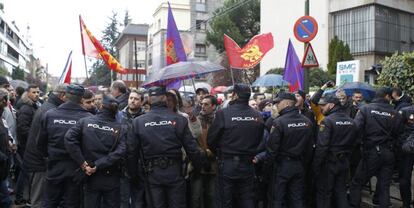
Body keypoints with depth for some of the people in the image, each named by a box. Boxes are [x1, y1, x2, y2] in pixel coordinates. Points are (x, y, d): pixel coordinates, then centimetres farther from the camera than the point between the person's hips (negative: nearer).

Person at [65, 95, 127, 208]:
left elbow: (69, 139, -15)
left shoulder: (85, 121, -3)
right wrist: (98, 165, -16)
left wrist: (82, 163, -12)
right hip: (111, 178, -1)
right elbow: (120, 151, -19)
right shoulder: (121, 128, -5)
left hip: (91, 177, 1)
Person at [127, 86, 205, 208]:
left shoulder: (138, 122, -4)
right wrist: (200, 158, 13)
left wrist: (133, 171, 14)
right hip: (174, 172, -1)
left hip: (152, 174, 1)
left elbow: (131, 151, 1)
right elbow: (191, 147, -6)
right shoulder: (179, 120, -9)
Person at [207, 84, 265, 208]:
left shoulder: (223, 114, -15)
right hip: (248, 164, 4)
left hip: (227, 164, -4)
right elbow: (259, 141, 7)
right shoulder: (257, 116, -2)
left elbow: (211, 141, -9)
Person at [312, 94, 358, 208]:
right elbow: (353, 143, 10)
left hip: (329, 162, -7)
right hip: (344, 162, 7)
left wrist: (316, 165, -15)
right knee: (341, 191, 18)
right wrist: (346, 155, 18)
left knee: (324, 194, 7)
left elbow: (322, 146, -21)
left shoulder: (327, 121, -17)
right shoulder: (351, 121, 5)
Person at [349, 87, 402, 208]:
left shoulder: (366, 109, -7)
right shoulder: (395, 114, 1)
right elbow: (396, 134, 5)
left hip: (371, 152, -3)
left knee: (356, 184, 7)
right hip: (389, 153, 3)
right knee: (384, 187, 12)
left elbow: (356, 129, -16)